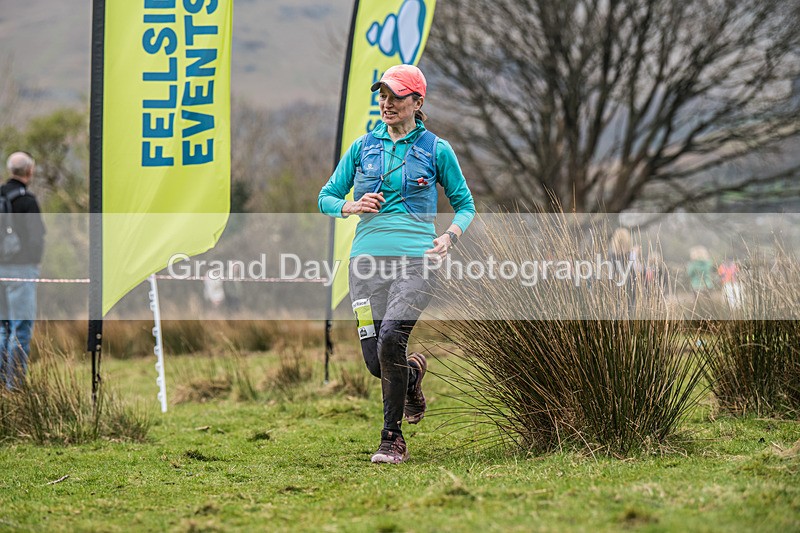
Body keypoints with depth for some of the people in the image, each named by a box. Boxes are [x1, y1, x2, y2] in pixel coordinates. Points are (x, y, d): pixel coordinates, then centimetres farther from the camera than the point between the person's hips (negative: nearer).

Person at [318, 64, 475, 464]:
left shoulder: (436, 150, 7)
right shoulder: (364, 147, 13)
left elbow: (465, 205, 14)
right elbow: (327, 197, 17)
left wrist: (449, 236, -5)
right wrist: (352, 207, -4)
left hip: (416, 260, -3)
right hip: (367, 259, 3)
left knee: (390, 338, -26)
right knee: (375, 361, -3)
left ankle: (393, 439, -13)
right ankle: (413, 371, 36)